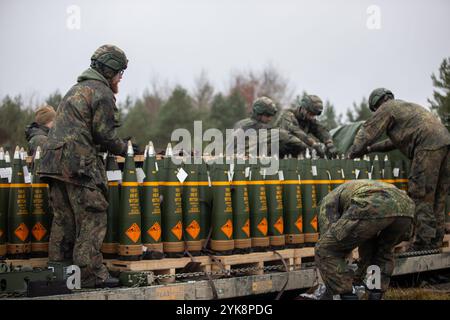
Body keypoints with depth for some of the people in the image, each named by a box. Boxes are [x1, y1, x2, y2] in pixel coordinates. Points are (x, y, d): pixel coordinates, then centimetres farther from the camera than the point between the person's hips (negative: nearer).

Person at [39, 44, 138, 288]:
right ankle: (91, 274, -7)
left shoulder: (77, 89, 26)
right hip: (79, 163, -9)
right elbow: (104, 134, -9)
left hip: (55, 162, 9)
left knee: (63, 219, 11)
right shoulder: (102, 93, -4)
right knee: (92, 218, -6)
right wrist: (125, 149, 7)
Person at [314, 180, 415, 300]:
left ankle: (347, 296, 8)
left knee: (326, 252, 10)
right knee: (383, 251, 37)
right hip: (404, 208, 7)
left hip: (373, 207, -7)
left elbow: (328, 241, 20)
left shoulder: (329, 201, 32)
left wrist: (332, 287, 26)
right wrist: (360, 275, 67)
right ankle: (376, 296, 27)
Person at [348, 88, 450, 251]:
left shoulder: (387, 108, 8)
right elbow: (395, 141, 41)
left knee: (421, 195, -7)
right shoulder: (406, 106, 35)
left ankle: (424, 242, -9)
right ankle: (436, 241, 13)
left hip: (429, 146, -9)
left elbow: (368, 132, 6)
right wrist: (371, 149, 42)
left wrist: (352, 154, 15)